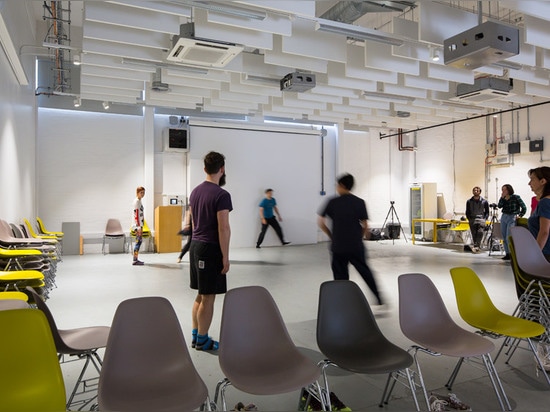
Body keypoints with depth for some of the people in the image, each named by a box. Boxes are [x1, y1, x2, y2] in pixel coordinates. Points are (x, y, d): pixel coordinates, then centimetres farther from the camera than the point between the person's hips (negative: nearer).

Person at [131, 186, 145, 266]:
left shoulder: (139, 201, 16)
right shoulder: (137, 201, -12)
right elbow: (136, 214, -18)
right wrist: (139, 226, -21)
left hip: (139, 224, 10)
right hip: (137, 224, -10)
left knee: (139, 241, 10)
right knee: (138, 241, -10)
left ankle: (136, 259, 14)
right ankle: (135, 260, -8)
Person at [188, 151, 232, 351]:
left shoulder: (195, 191, 10)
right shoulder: (221, 195, -16)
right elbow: (223, 228, -18)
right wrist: (225, 256, -14)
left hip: (195, 246, 9)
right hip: (210, 249, -9)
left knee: (201, 295, 18)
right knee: (208, 297, 2)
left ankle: (196, 335, 27)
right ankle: (202, 340, 13)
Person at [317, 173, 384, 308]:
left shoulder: (332, 202, -3)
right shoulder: (359, 202, -2)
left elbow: (320, 222, -2)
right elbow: (365, 226, -3)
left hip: (338, 246, -1)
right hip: (356, 246, 1)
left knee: (340, 276, 9)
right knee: (365, 272, 17)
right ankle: (379, 299, 22)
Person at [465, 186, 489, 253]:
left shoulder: (484, 201, 9)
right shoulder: (469, 201, 12)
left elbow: (487, 212, 12)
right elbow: (467, 212, 15)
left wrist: (484, 219, -3)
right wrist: (469, 219, 0)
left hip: (481, 219, -1)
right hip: (472, 220, 1)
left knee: (480, 232, -23)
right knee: (474, 234, -3)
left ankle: (475, 246, -29)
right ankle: (476, 247, 4)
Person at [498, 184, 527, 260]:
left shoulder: (516, 197, -6)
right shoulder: (503, 198, 9)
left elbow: (524, 207, -5)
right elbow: (499, 206, -6)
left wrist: (520, 216, -7)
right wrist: (502, 197, -9)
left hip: (512, 218, -6)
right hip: (503, 217, 6)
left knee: (508, 237, -13)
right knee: (504, 238, 6)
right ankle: (507, 254, 12)